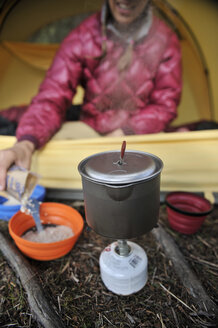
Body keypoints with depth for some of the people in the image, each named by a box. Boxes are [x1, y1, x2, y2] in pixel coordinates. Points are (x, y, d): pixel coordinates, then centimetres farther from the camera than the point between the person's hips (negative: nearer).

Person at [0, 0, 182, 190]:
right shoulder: (83, 37, -9)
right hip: (90, 130, 1)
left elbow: (165, 106, -4)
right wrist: (26, 143, -37)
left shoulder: (165, 40, -6)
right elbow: (52, 97, -17)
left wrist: (123, 133, -19)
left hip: (143, 133, 1)